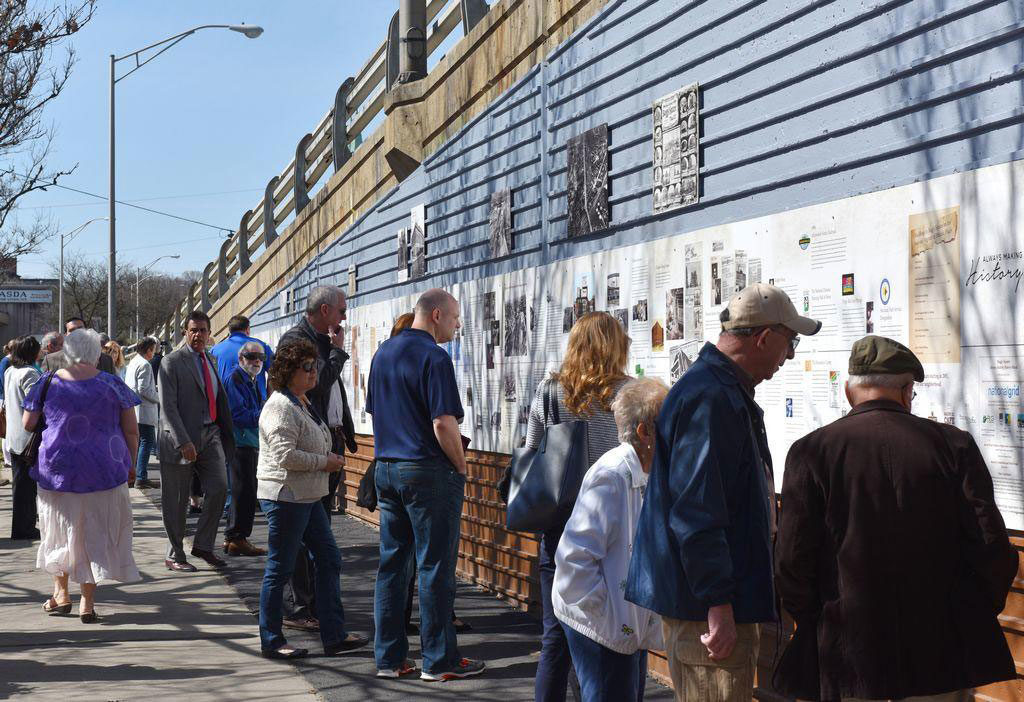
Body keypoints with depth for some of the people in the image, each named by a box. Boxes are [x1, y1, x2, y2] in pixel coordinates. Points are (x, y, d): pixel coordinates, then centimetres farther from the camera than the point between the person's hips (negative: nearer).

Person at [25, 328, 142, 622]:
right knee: (96, 533, 8)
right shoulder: (113, 385, -3)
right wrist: (130, 466, 10)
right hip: (104, 472, 0)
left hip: (57, 469, 1)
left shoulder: (48, 383, -2)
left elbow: (28, 425, 5)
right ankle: (88, 602, 10)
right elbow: (131, 431, -1)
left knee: (60, 531, 18)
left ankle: (61, 593, 24)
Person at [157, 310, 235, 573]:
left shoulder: (211, 361, 14)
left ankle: (203, 544, 10)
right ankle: (174, 555, 15)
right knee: (176, 501, 3)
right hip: (181, 438, -5)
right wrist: (183, 442, -20)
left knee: (219, 488, -7)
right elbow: (167, 406, -13)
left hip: (210, 435, 5)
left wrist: (228, 435, 12)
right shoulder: (172, 362, -6)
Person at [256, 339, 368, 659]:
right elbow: (285, 455, -24)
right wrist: (324, 462, -15)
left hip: (308, 497, 10)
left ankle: (334, 636, 15)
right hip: (286, 497, -10)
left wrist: (330, 459, 13)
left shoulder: (304, 403, 15)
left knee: (329, 560, 10)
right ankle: (271, 642, 11)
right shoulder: (280, 407, -16)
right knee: (280, 569, 0)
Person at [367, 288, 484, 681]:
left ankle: (389, 657, 15)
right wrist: (462, 469, -7)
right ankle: (439, 660, 6)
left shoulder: (383, 353, 11)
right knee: (435, 568, -1)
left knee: (392, 563, 11)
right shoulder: (433, 358, -14)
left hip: (386, 468, 8)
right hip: (429, 472, -8)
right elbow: (444, 425, -19)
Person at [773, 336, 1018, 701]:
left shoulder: (812, 451, -5)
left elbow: (792, 563, -8)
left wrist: (811, 620, 9)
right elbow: (992, 550, -6)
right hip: (945, 653, 1)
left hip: (847, 657, 0)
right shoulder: (954, 445, -3)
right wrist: (978, 616, 10)